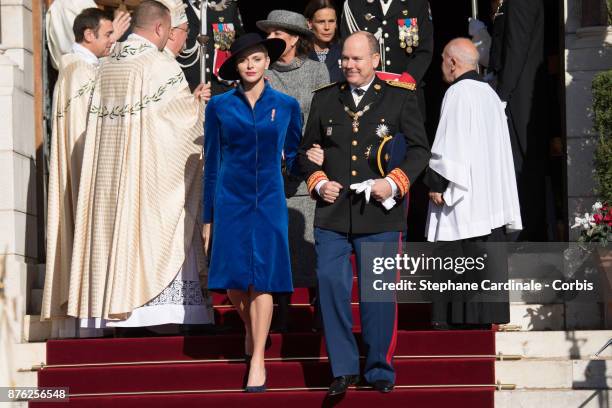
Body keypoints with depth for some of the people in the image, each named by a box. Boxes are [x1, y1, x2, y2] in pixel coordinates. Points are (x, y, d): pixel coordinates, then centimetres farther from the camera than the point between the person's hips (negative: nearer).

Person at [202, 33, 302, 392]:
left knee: (263, 280, -4)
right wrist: (207, 217, 6)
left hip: (269, 201, -1)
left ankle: (258, 360, 3)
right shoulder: (220, 106, 2)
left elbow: (294, 157, 15)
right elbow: (212, 162, 6)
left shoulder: (287, 105, 2)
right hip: (230, 201, 1)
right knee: (234, 281, 3)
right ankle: (250, 328, 34)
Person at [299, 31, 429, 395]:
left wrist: (394, 182, -10)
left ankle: (380, 369, 17)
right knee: (331, 286, -4)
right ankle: (344, 368, 6)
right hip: (332, 213, 2)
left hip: (380, 214, -2)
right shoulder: (325, 98, 12)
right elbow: (308, 148, 18)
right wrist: (318, 182, 1)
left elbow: (420, 149, 3)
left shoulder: (400, 97, 3)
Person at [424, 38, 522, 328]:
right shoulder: (490, 93, 14)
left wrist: (437, 184, -12)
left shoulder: (458, 93, -11)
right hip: (492, 193, 8)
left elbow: (450, 146, -17)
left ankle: (457, 317, -6)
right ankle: (489, 313, 11)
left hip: (464, 195, -8)